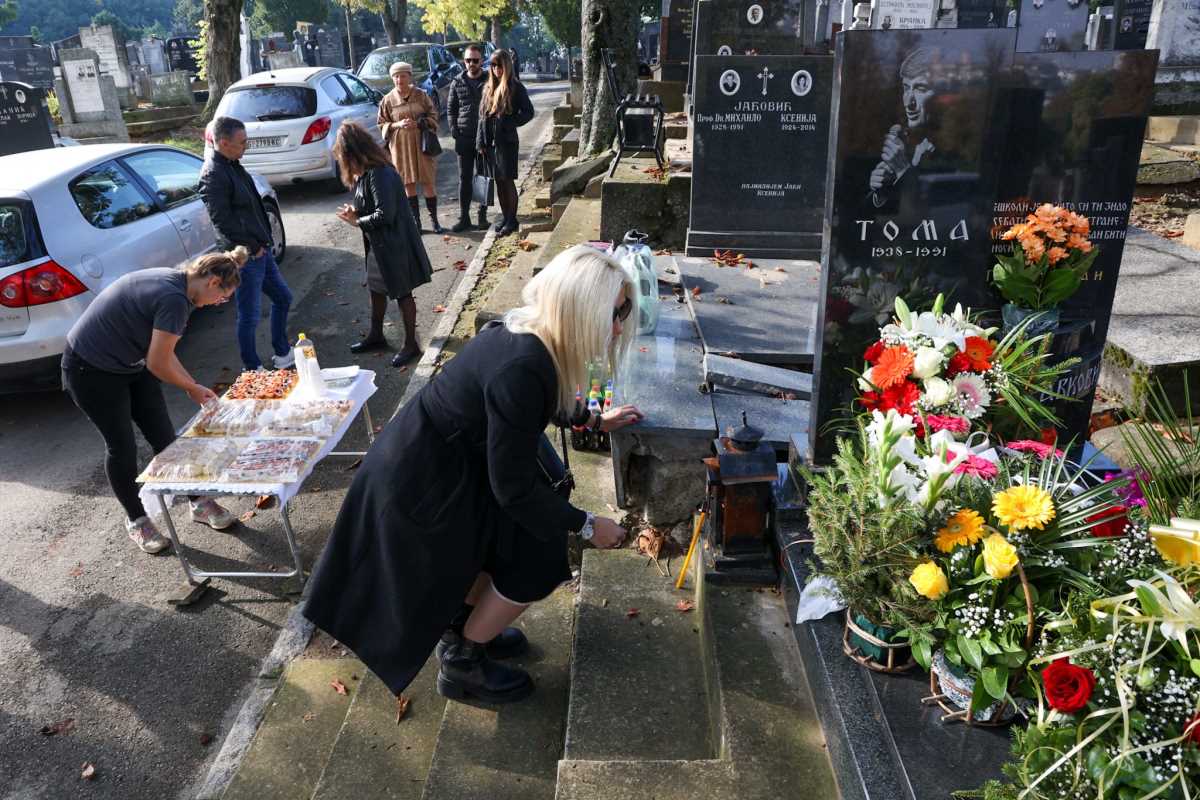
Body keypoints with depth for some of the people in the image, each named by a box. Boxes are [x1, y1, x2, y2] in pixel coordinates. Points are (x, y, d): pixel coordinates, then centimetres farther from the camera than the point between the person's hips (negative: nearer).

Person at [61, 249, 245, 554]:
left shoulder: (172, 282, -1)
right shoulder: (174, 300, -30)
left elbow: (162, 352, 8)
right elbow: (158, 364, -24)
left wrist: (193, 386, 6)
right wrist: (192, 388, -7)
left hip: (129, 365, 9)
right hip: (91, 371, -9)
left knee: (165, 437, 8)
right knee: (122, 446, 4)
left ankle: (199, 504, 19)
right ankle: (136, 520, 22)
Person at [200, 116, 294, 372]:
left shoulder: (233, 166, 11)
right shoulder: (212, 175, -19)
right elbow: (223, 220, -23)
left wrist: (263, 242, 12)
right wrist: (253, 247, -15)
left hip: (260, 249, 10)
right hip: (246, 256, -10)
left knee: (282, 297, 20)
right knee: (250, 316, 1)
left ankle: (282, 354, 34)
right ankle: (253, 369, 15)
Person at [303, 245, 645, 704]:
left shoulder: (525, 332, -4)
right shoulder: (522, 370, -33)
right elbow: (514, 488, -25)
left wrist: (594, 421, 27)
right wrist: (588, 526, -13)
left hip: (424, 457, 9)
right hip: (422, 484, -9)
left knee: (513, 536, 22)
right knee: (536, 560, 4)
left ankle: (461, 630, 41)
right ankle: (462, 664, 23)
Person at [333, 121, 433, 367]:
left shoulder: (379, 174, -24)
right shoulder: (367, 171, 5)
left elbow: (385, 215, -28)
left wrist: (357, 222, -14)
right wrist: (356, 212, -4)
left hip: (394, 243, -10)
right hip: (377, 243, 10)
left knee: (402, 293, 3)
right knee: (376, 289, 20)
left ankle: (411, 344, 17)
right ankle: (376, 336, 37)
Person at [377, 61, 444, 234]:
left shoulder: (420, 95, -2)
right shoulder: (388, 100, 0)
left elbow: (433, 116, 2)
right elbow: (382, 125, 4)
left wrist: (417, 124, -15)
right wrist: (398, 125, -14)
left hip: (422, 145, -1)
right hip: (401, 147, 1)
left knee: (428, 183, 1)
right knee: (409, 184, 6)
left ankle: (434, 220, 13)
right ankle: (416, 221, 15)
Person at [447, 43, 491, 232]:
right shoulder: (457, 83, 6)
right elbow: (451, 109, 11)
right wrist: (454, 130, -1)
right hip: (464, 138, 2)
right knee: (464, 179, 4)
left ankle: (483, 215, 16)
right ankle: (464, 217, 9)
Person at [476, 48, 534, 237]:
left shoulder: (515, 87, -4)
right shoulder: (488, 88, 13)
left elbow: (528, 112, -6)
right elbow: (482, 116, 14)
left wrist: (508, 123, -14)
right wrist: (480, 142, 7)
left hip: (507, 140, -6)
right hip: (490, 141, 6)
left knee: (508, 180, -3)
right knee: (498, 181, 10)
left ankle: (512, 219, 5)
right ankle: (505, 216, 19)